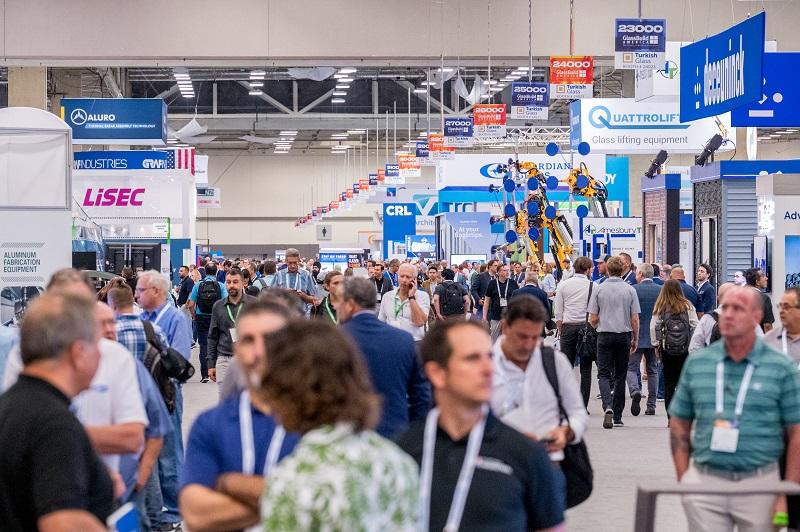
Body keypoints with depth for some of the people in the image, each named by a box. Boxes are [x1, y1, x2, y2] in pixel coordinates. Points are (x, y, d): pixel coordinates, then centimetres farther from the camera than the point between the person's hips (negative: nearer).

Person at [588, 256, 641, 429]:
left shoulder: (599, 289, -4)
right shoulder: (630, 290, -2)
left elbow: (593, 319, -3)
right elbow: (635, 319, -2)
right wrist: (635, 339, 11)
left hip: (605, 336, -1)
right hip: (624, 336, 1)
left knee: (604, 374, 1)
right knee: (620, 376, 10)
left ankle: (608, 406, -25)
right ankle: (617, 416, 13)